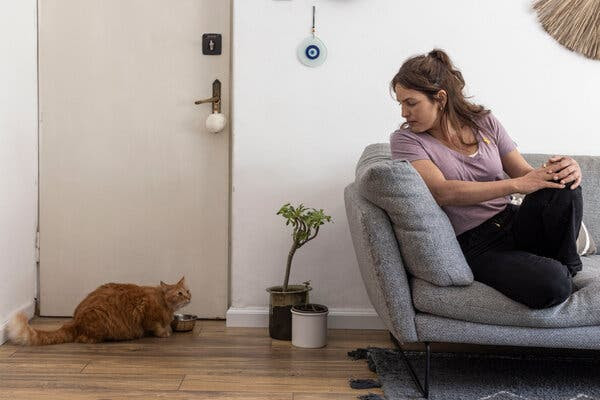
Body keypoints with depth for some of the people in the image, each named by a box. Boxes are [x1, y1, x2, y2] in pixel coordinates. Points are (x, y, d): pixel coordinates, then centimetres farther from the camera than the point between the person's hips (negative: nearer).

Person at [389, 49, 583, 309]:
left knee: (563, 185, -26)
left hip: (513, 225, 4)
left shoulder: (485, 122, 9)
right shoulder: (405, 140, -3)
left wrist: (566, 170, -18)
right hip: (474, 247, -4)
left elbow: (527, 174, 5)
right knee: (549, 286, -30)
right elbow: (443, 192, -18)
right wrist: (516, 185, -25)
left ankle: (565, 265, -2)